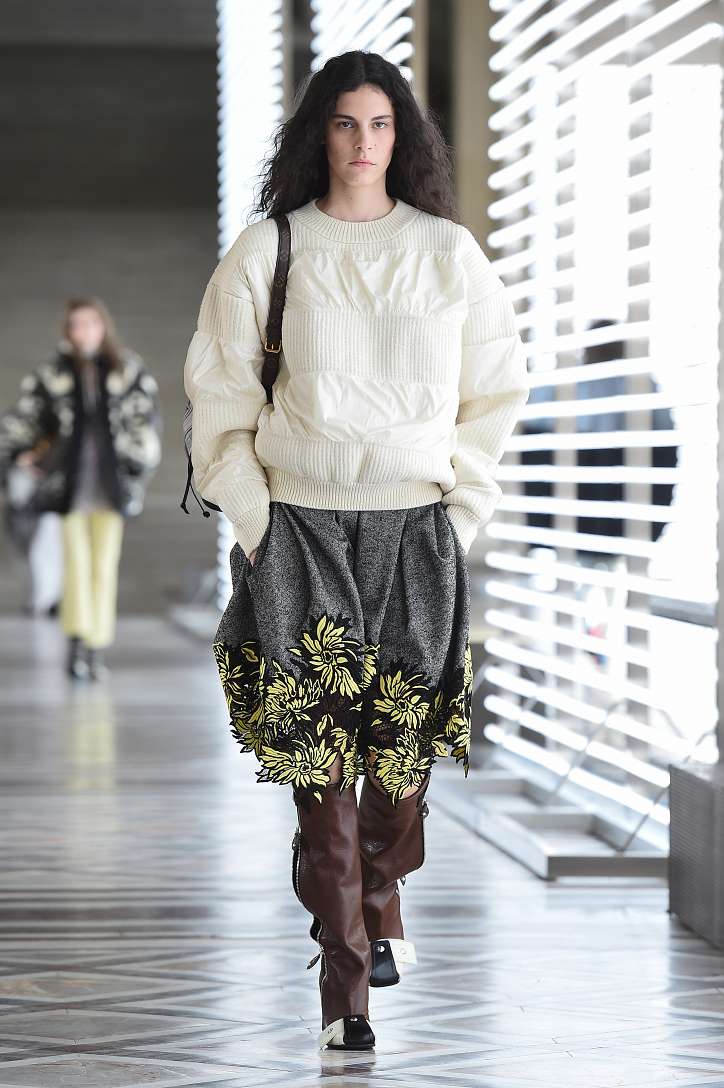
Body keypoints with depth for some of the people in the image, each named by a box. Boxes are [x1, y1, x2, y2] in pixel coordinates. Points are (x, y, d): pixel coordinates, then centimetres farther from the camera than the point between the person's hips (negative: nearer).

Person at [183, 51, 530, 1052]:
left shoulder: (448, 252, 6)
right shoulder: (266, 251, 3)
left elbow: (496, 387, 10)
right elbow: (220, 392, 5)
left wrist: (463, 505, 3)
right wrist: (251, 518, -2)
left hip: (417, 528, 1)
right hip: (299, 528, -1)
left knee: (406, 740, 3)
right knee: (317, 752, -6)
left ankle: (379, 900, 30)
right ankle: (345, 975, -3)